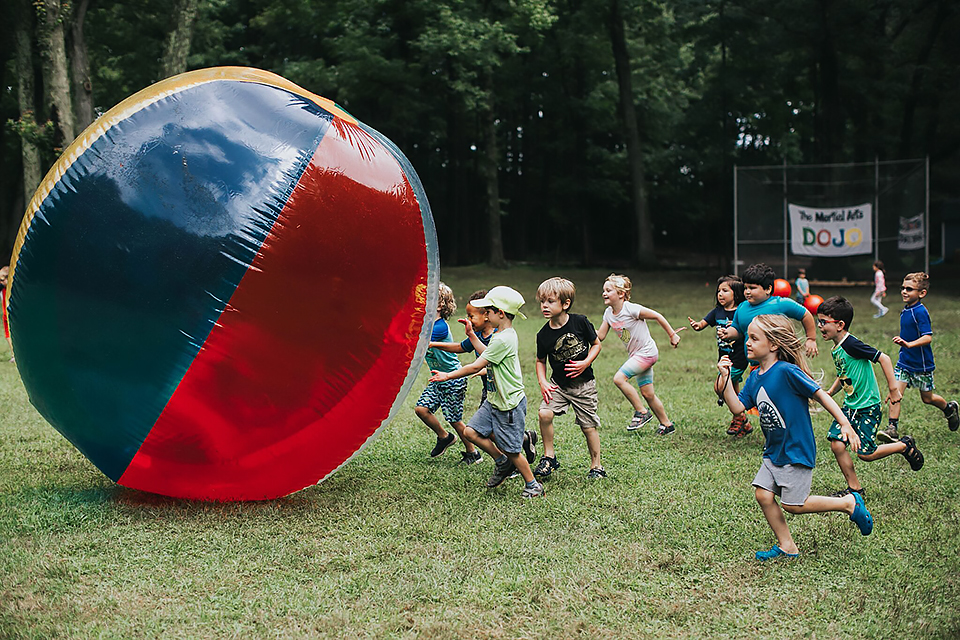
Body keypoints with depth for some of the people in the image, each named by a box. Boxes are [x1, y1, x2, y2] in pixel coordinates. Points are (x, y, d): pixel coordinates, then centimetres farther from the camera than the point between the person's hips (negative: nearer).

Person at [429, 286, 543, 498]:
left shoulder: (503, 340, -23)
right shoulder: (503, 335, 8)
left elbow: (476, 366, -22)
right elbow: (486, 356, 23)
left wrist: (448, 376, -13)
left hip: (510, 404, -9)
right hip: (494, 401, 9)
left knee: (510, 450, 2)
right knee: (471, 432, 3)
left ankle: (533, 485, 21)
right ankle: (503, 463, 20)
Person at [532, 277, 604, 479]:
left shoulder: (580, 322, -13)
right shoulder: (544, 334, -7)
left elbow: (596, 344, 0)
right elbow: (540, 361, 6)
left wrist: (585, 364, -15)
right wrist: (542, 382, -9)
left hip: (583, 383, -2)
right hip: (558, 384, 2)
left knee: (588, 426, 4)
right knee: (544, 413, -20)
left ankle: (596, 466, 23)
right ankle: (549, 457, -2)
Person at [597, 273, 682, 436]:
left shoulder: (631, 309, -20)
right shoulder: (608, 313, 3)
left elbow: (657, 316, -13)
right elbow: (600, 335, 4)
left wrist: (672, 335, -10)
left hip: (647, 352, -8)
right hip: (636, 355, 8)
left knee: (619, 378, -20)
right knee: (647, 394, 10)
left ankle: (641, 412, -7)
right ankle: (667, 424, 24)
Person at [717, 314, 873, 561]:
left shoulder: (786, 371, -19)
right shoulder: (755, 377, 4)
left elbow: (820, 395, -16)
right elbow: (737, 407, 0)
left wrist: (845, 425, -17)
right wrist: (726, 377, -9)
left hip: (797, 450, -8)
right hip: (773, 451, 8)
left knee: (793, 505, -4)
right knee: (763, 495, 1)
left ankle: (849, 503, 13)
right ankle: (786, 547, 16)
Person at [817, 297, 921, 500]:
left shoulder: (851, 345, -21)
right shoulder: (836, 349, 6)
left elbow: (883, 358, -21)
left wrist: (893, 388, -19)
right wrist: (829, 393, 11)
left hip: (868, 407, -8)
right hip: (850, 406, 8)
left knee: (865, 453, -6)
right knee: (836, 444, -4)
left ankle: (905, 446, 19)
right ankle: (855, 488, 10)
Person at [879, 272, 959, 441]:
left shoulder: (920, 312, -21)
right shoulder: (905, 311, 6)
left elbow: (928, 338, -30)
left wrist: (908, 344, -42)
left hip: (921, 364, -7)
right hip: (904, 362, 7)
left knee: (927, 398, 11)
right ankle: (893, 429, -10)